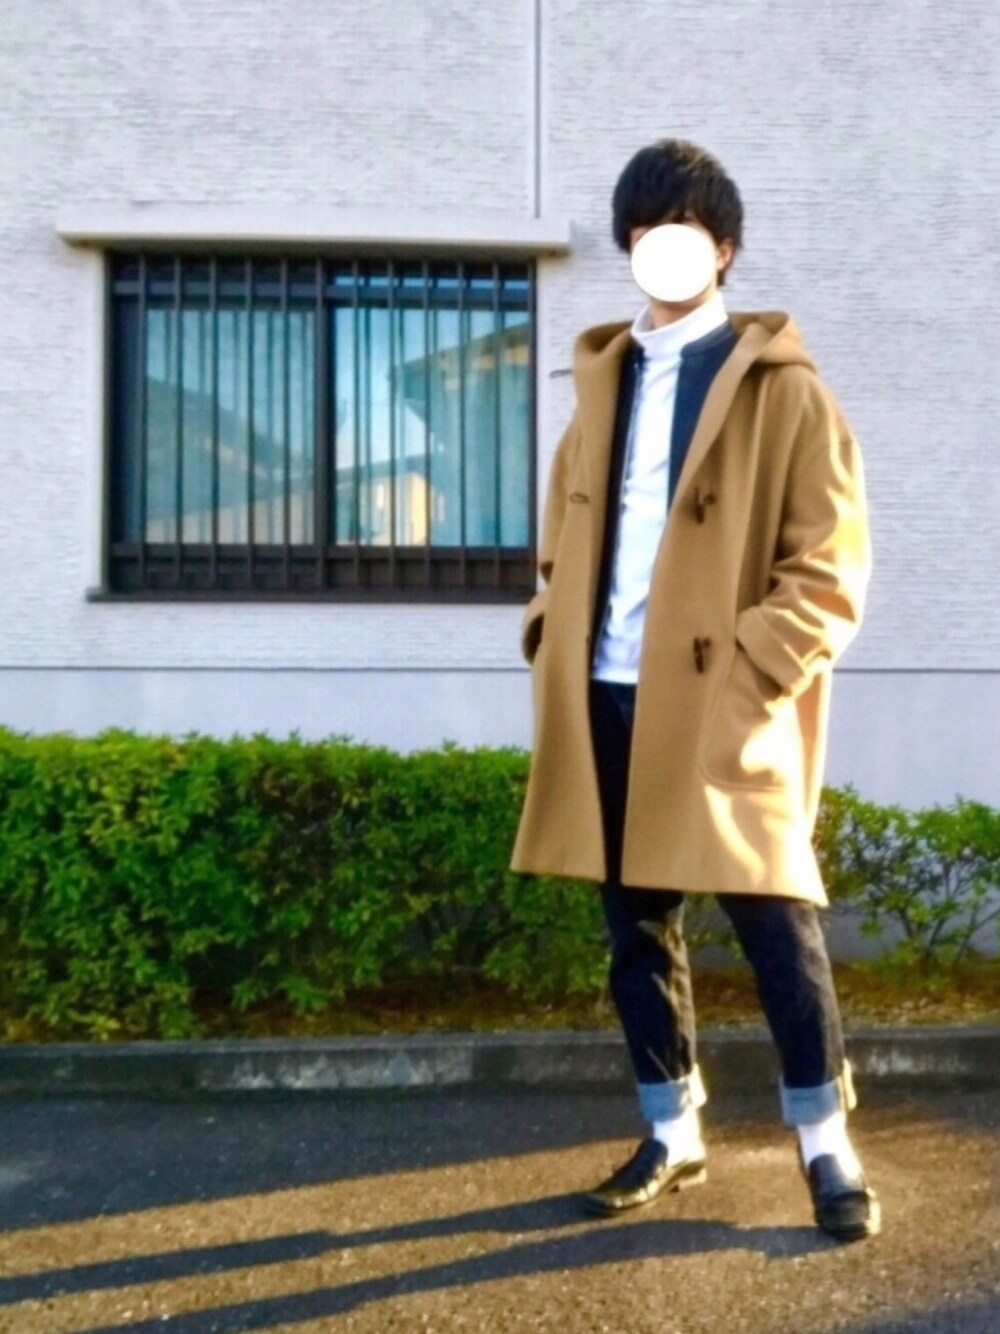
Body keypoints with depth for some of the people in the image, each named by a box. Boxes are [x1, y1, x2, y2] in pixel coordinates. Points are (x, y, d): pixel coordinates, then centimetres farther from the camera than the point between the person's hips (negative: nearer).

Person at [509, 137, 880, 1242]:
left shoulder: (783, 388, -1)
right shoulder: (603, 378, 16)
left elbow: (830, 565, -7)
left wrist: (750, 678, -16)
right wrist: (551, 648, 7)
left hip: (723, 709, -5)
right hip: (609, 704, 6)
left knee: (776, 931, 2)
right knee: (637, 934, 12)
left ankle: (826, 1150, 20)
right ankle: (672, 1137, 29)